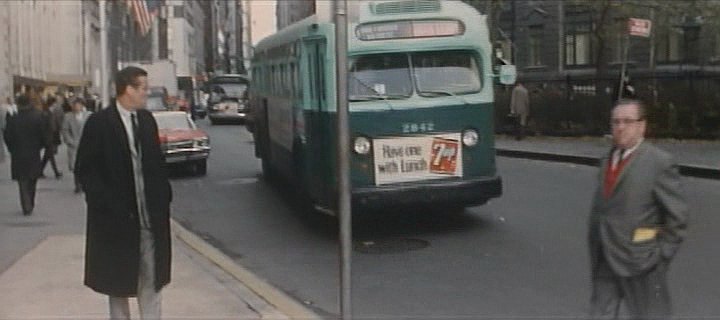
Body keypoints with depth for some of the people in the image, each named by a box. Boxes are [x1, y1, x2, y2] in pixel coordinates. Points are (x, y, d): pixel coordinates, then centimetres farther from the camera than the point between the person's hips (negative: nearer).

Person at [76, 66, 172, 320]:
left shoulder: (147, 119, 7)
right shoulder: (99, 123, -8)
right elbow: (85, 169, -7)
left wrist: (163, 195, 2)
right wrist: (105, 202, -14)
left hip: (150, 214, 4)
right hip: (116, 215, -4)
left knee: (150, 278, 7)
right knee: (118, 278, 11)